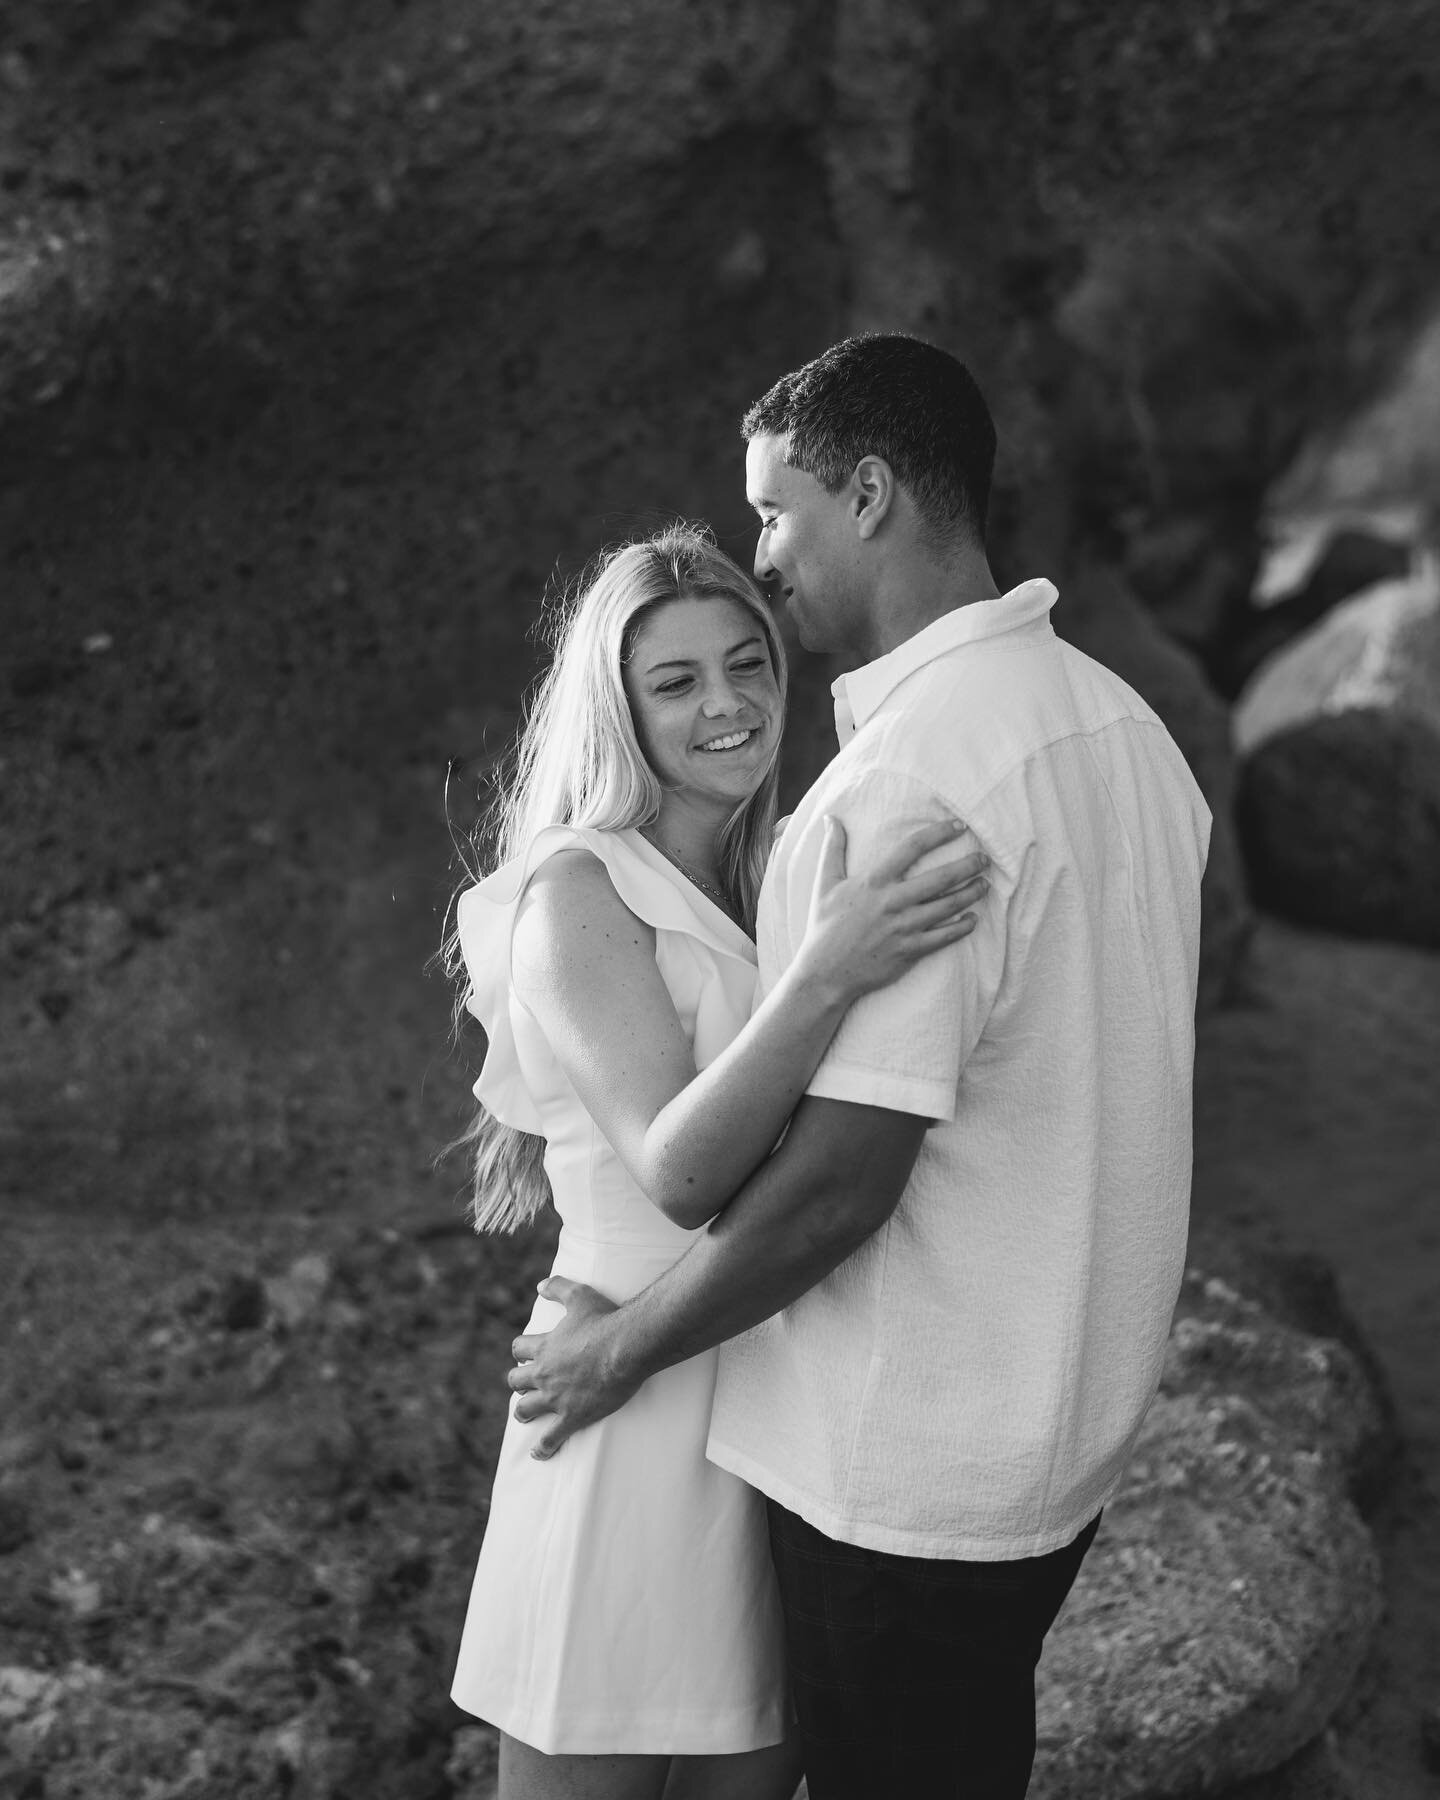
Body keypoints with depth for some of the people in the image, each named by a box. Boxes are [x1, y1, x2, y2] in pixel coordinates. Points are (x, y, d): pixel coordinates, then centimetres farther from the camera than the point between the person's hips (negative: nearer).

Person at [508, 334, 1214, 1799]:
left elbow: (837, 1177, -26)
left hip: (906, 1471, -8)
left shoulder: (901, 784, -25)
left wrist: (621, 1348, -11)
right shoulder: (1120, 721, 3)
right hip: (1064, 1429, 8)